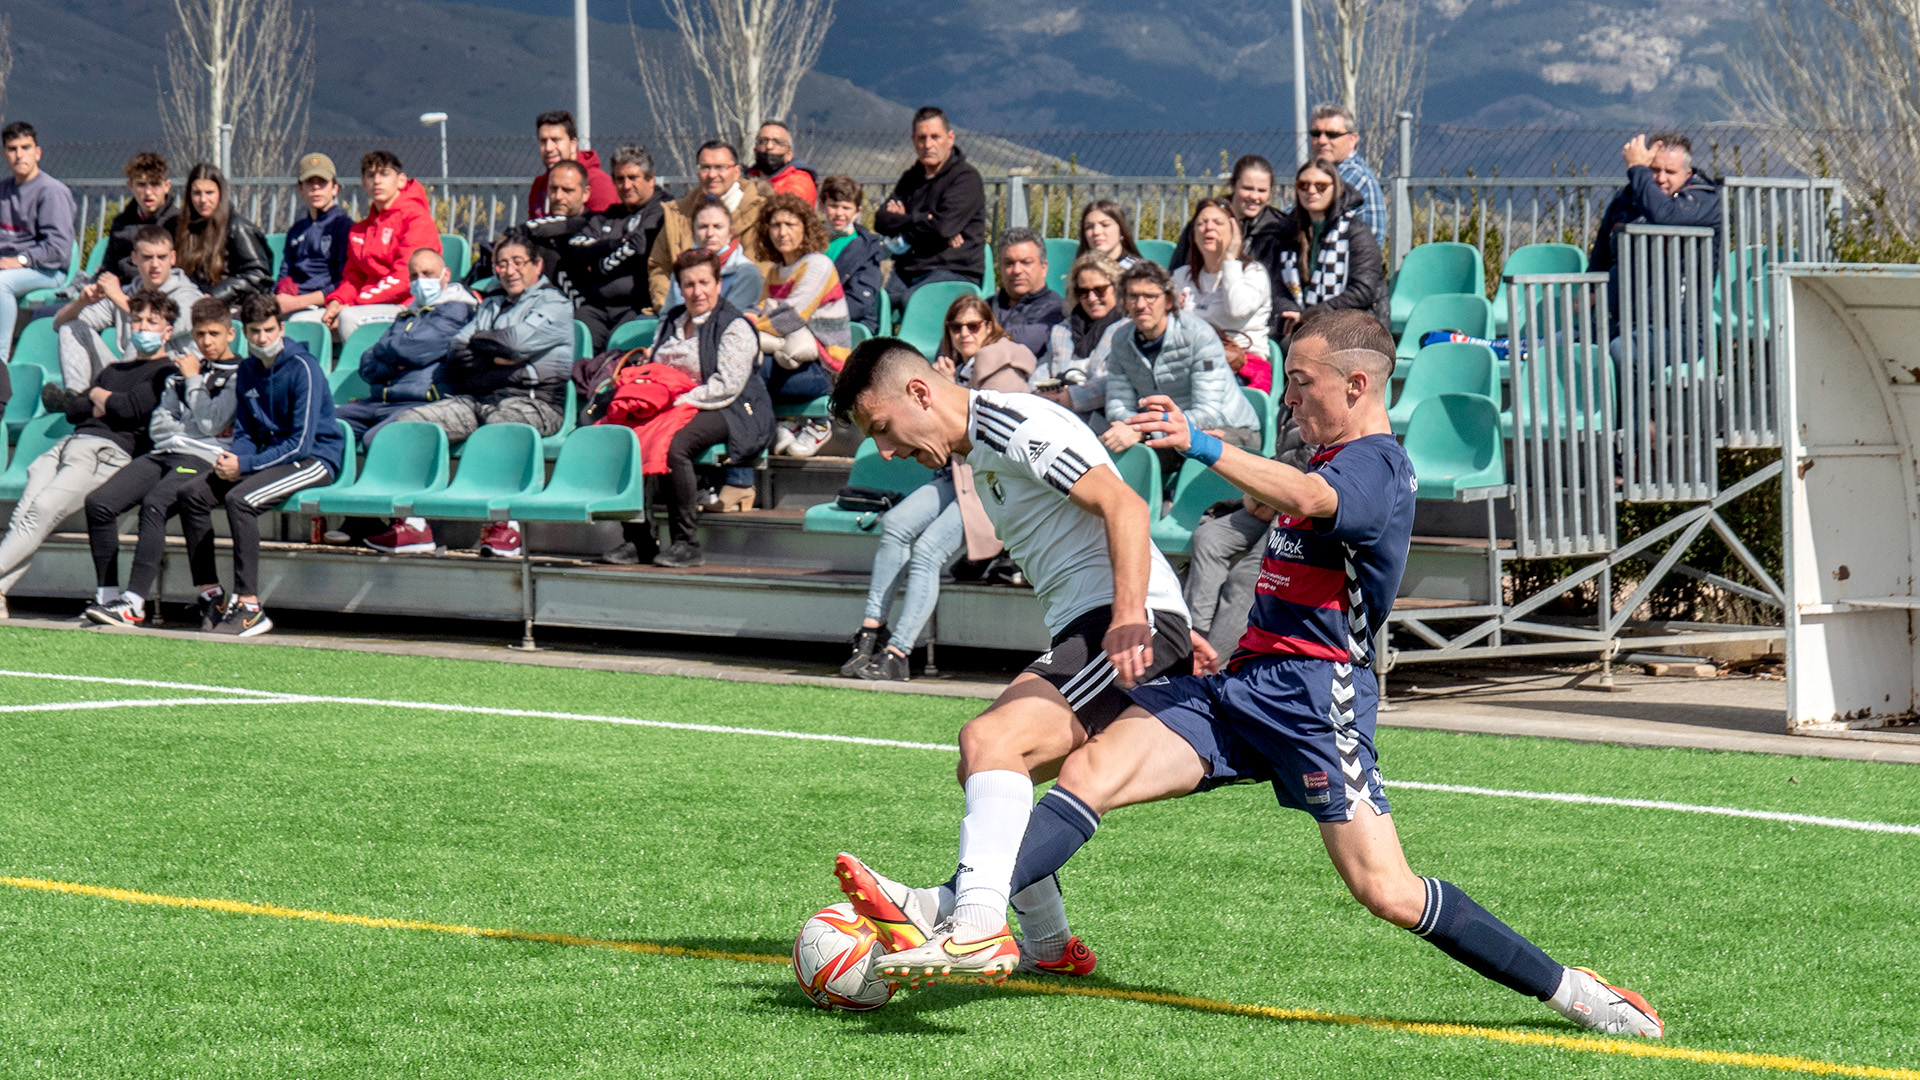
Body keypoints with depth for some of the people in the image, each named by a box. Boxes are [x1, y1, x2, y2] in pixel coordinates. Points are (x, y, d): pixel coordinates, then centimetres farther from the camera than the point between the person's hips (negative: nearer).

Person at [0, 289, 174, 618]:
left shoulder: (166, 372, 9)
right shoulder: (114, 370, 34)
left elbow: (131, 407, -7)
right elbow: (73, 408, 25)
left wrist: (99, 396, 12)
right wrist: (100, 408, 4)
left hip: (110, 450, -7)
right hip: (70, 443, 7)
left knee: (43, 509, -26)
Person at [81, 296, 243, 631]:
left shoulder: (239, 374, 4)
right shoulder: (184, 369, 25)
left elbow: (210, 423, -9)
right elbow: (158, 425, 19)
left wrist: (193, 380, 2)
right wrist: (194, 427, 2)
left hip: (202, 459, -7)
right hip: (163, 453, 7)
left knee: (155, 503, -34)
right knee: (99, 502, -15)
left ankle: (134, 604, -37)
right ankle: (107, 596, -14)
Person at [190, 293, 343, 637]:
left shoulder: (303, 369, -14)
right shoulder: (248, 370, 10)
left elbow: (301, 443, -19)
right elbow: (245, 432, 16)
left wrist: (245, 465, -21)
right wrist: (229, 459, -8)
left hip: (315, 461, -8)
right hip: (270, 457, 8)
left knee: (239, 499, -32)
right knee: (192, 495, -10)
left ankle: (250, 607, -31)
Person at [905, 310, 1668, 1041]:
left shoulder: (1376, 465, -9)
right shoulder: (1334, 462, 22)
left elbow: (1306, 497, -32)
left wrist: (1203, 448, -45)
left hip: (1316, 690, -9)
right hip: (1246, 680, 9)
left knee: (1387, 892, -15)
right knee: (1089, 772, -11)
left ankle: (1569, 991, -2)